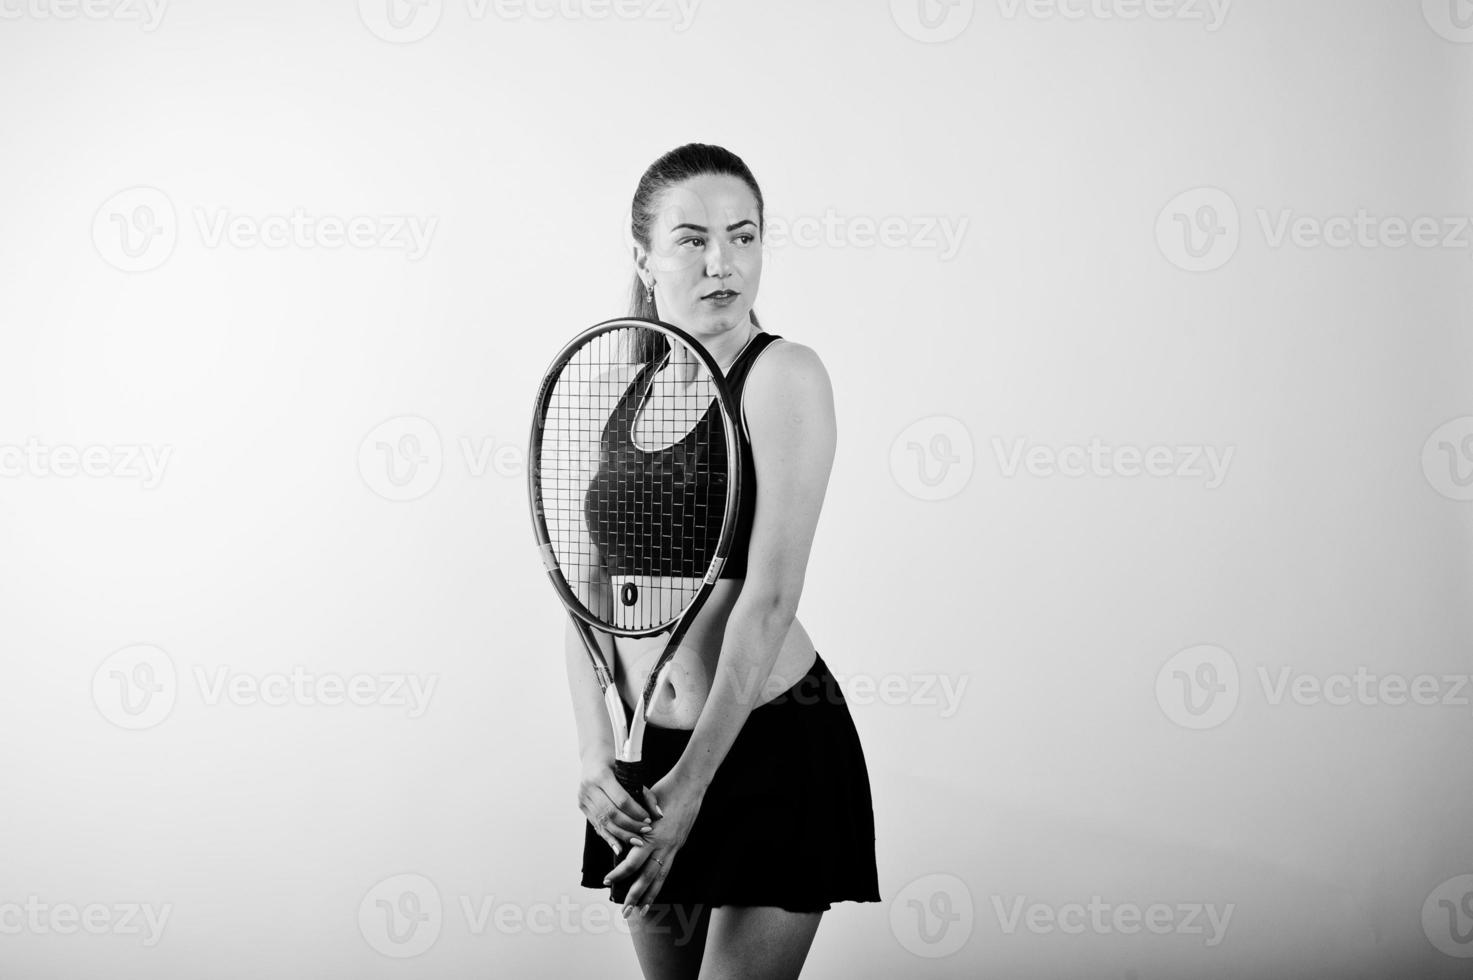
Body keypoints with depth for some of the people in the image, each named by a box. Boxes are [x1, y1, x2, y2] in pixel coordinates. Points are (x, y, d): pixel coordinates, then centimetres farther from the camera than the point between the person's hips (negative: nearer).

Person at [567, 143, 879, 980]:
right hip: (644, 753, 5)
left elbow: (770, 597, -17)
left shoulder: (784, 375, -11)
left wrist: (693, 781, -19)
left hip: (773, 746, -5)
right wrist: (596, 754, -11)